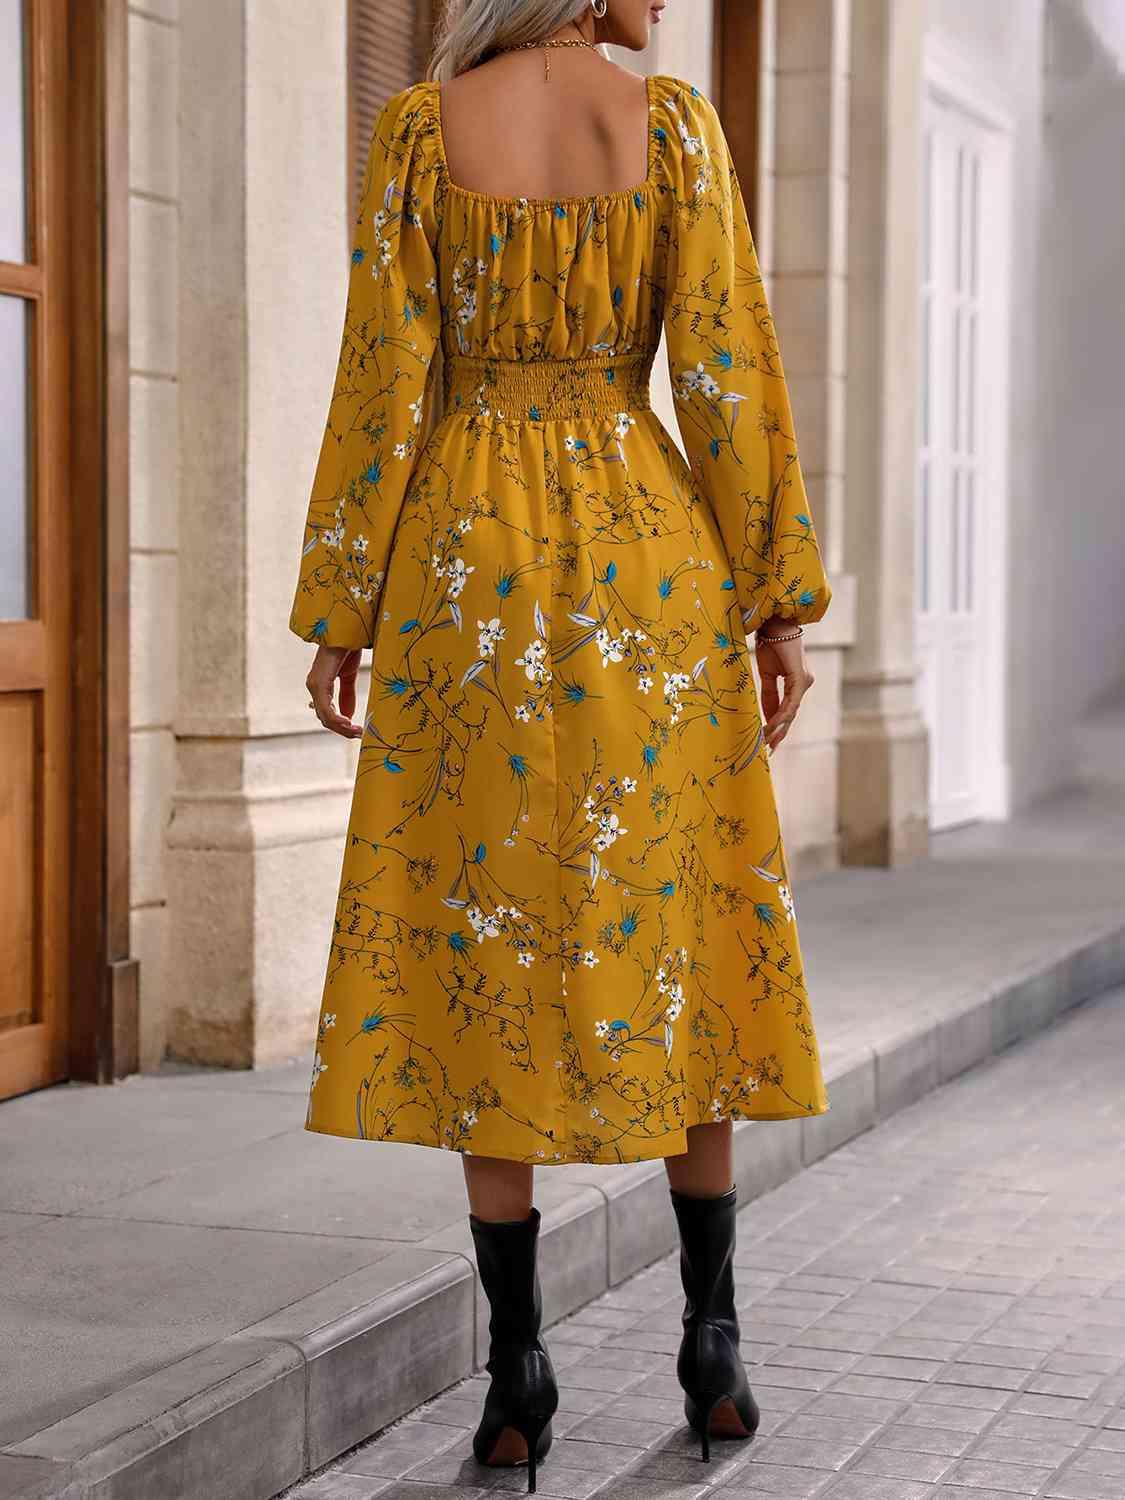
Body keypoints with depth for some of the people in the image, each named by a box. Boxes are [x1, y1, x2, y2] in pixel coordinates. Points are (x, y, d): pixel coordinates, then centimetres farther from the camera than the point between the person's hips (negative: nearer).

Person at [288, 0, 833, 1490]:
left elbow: (384, 379, -4)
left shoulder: (421, 127, 0)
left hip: (466, 571, 0)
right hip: (644, 550, 1)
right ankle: (713, 1340, 14)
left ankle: (518, 1370, 5)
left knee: (484, 940, 4)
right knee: (664, 928, 11)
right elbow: (727, 370, -3)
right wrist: (780, 599, 2)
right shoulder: (674, 120, 0)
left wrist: (340, 610, 2)